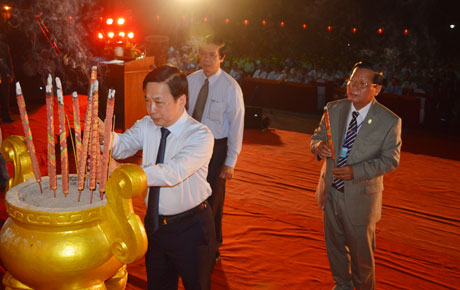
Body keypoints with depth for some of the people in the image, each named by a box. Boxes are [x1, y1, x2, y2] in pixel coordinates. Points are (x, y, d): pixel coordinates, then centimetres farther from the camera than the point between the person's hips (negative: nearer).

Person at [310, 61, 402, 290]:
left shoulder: (390, 121, -15)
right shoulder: (334, 109, -3)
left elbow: (390, 160, -12)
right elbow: (316, 136, 6)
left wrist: (356, 172, -26)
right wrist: (318, 146, -20)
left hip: (360, 196, -4)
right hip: (331, 192, 4)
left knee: (360, 251, 13)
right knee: (335, 245, 21)